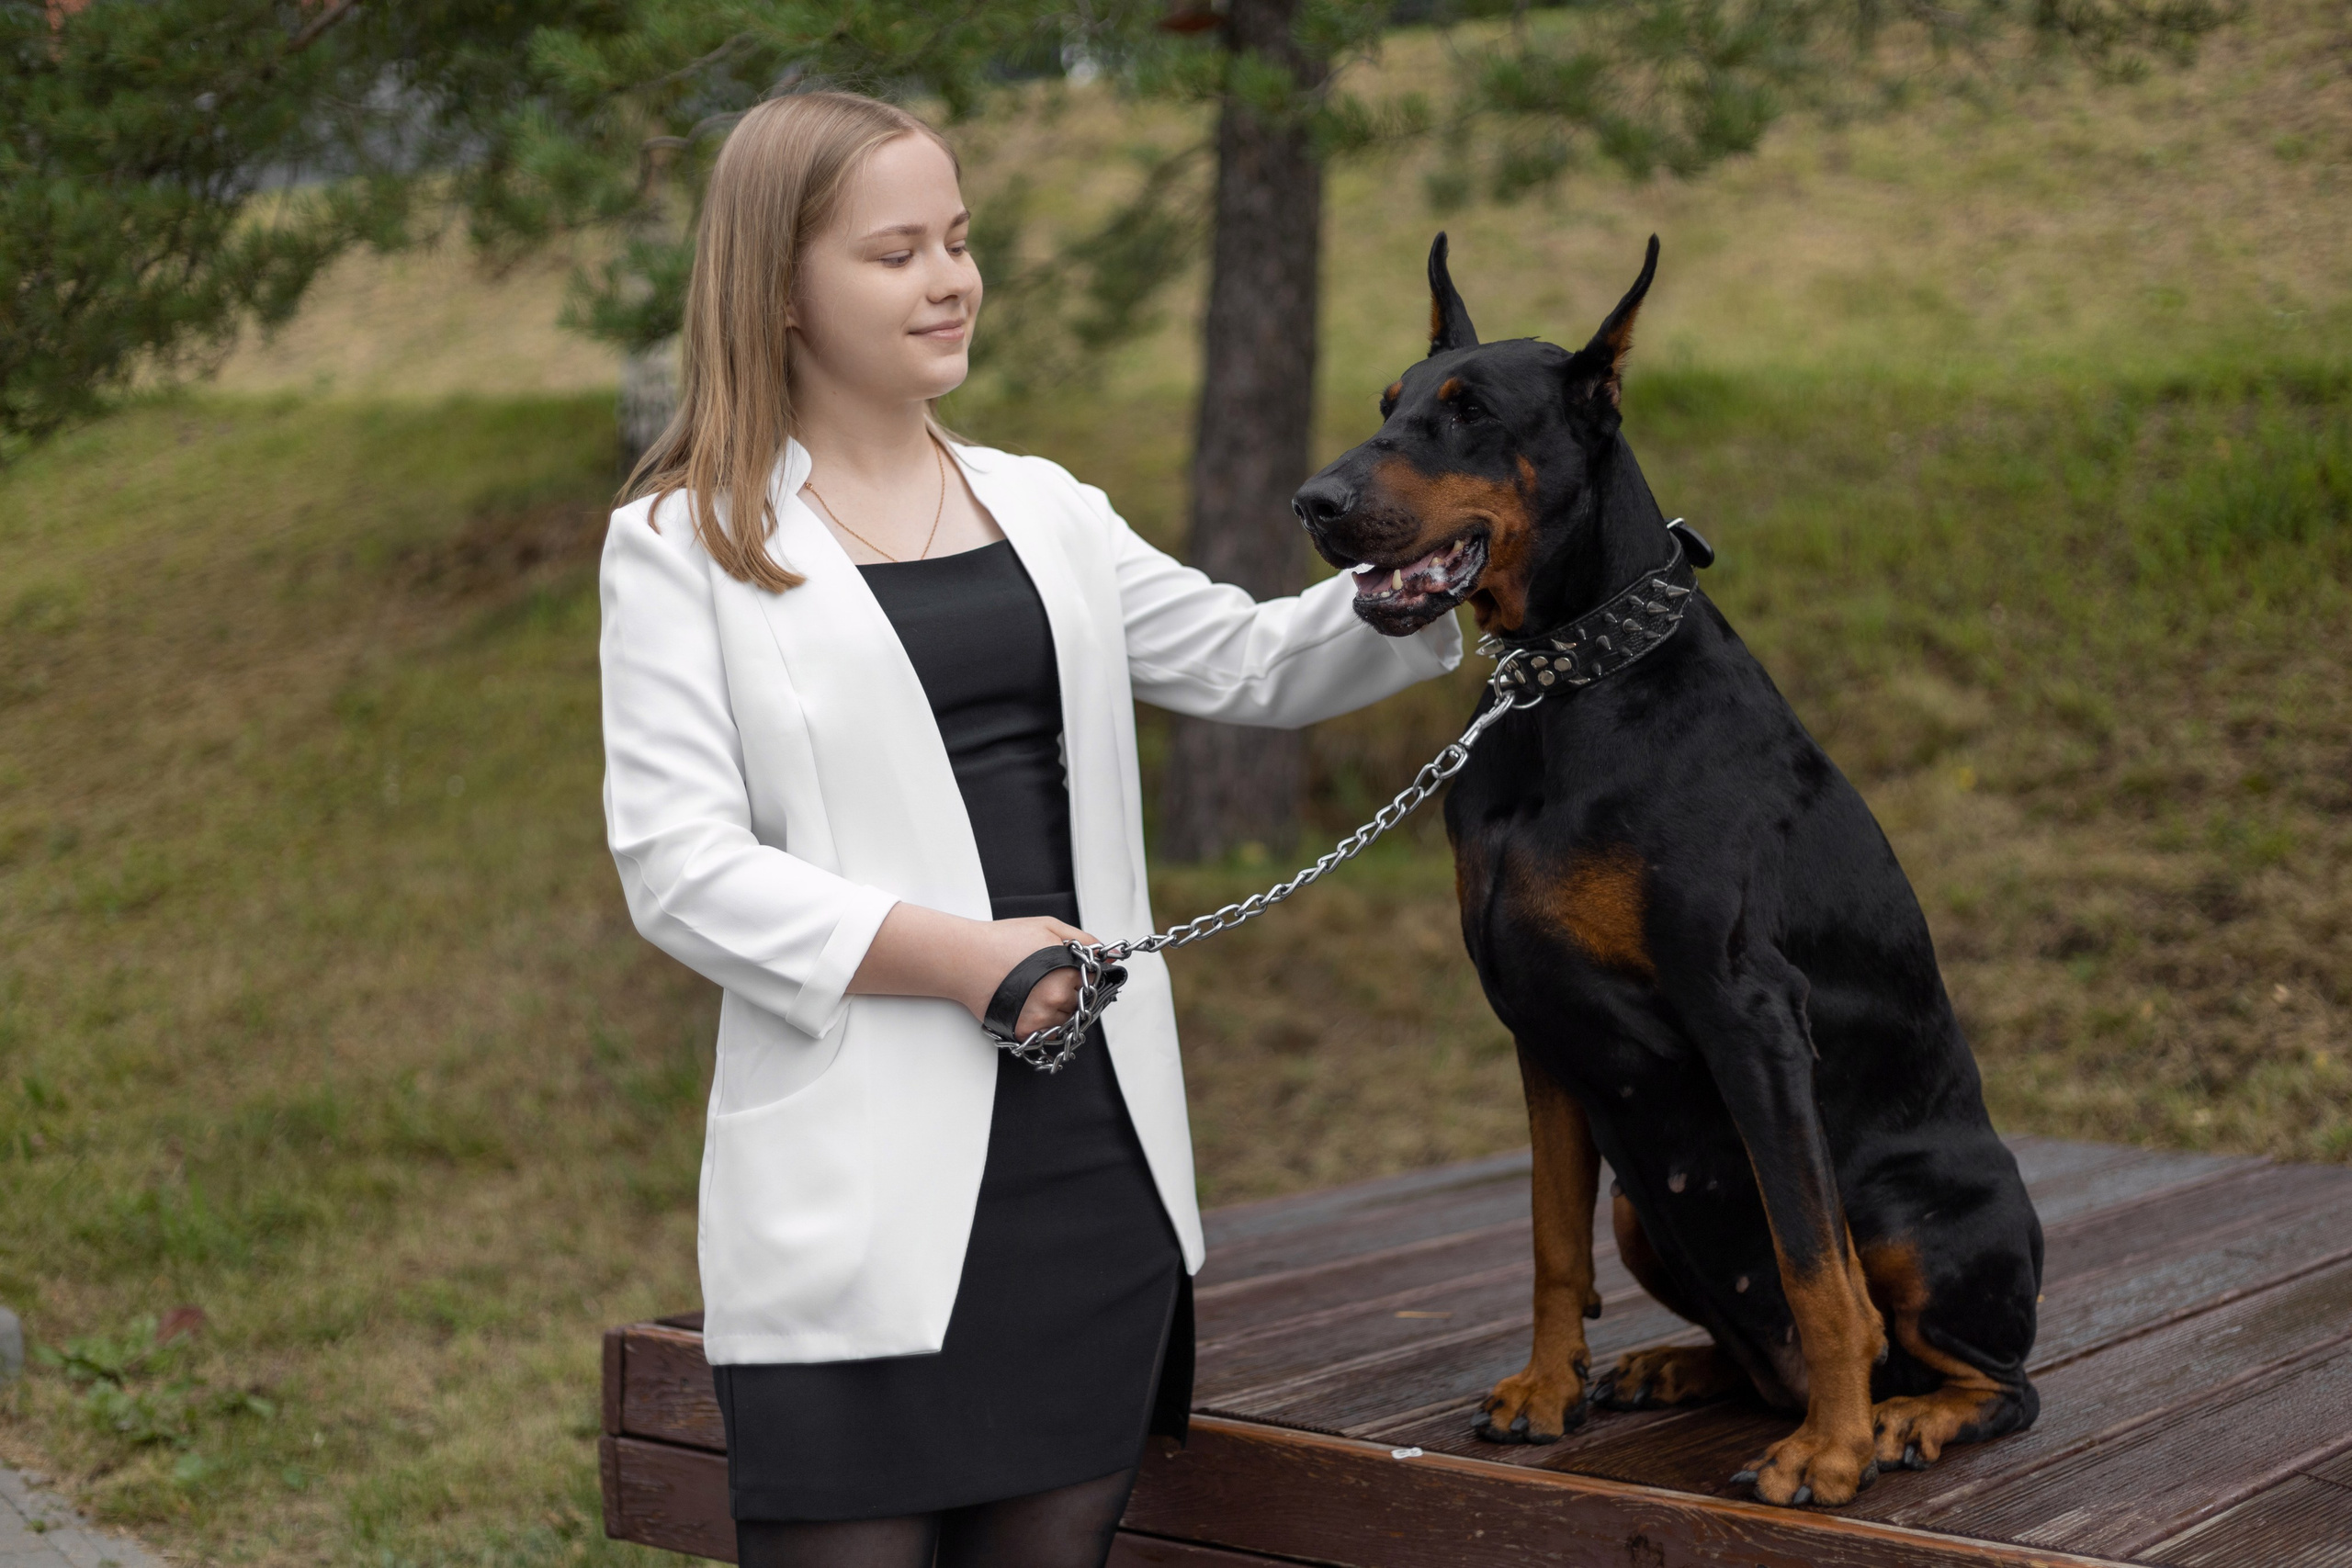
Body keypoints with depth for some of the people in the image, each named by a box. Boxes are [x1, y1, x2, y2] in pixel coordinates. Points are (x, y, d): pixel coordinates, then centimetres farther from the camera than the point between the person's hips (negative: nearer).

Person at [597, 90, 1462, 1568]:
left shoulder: (1041, 508, 14)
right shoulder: (685, 544, -1)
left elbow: (1258, 664, 19)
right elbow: (679, 867, -8)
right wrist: (949, 953, -18)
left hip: (1092, 1154, 5)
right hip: (866, 1191, -5)